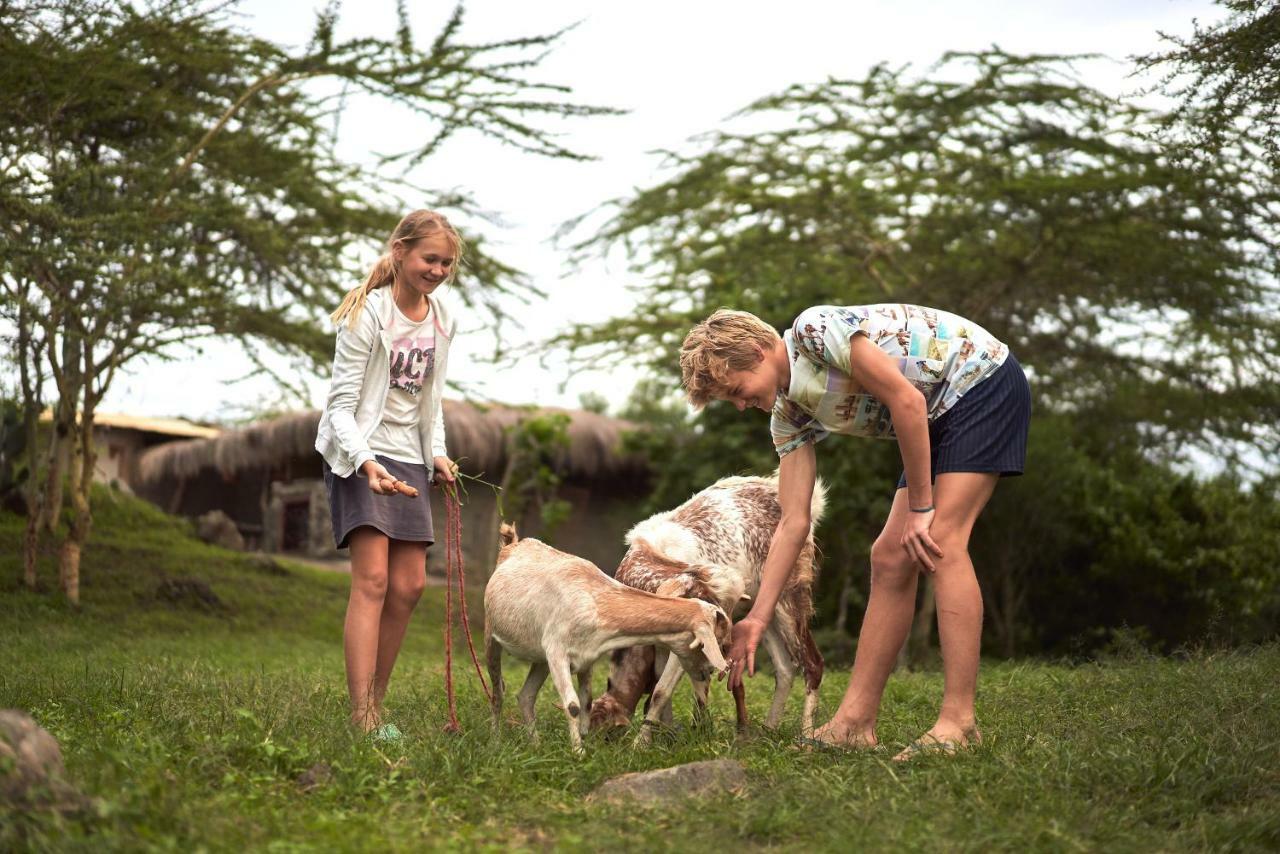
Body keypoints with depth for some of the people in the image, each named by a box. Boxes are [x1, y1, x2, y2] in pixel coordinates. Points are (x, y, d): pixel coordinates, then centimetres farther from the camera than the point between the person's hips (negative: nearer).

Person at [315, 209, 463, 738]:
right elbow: (341, 403, -15)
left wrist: (437, 454, 7)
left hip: (407, 458, 7)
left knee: (410, 586, 3)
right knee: (373, 579, -17)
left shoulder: (442, 320, 9)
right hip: (360, 456, -7)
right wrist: (366, 461, -30)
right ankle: (363, 721, -20)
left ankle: (376, 704, 14)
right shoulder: (368, 314, -13)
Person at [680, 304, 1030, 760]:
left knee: (941, 540, -22)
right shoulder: (789, 415, 2)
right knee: (891, 558, 1)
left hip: (986, 383, -9)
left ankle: (958, 722, -24)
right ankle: (856, 721, 2)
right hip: (940, 416, 9)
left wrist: (921, 508, -20)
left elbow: (906, 400, -26)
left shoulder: (816, 329, -23)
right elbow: (793, 522, 1)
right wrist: (757, 618, -2)